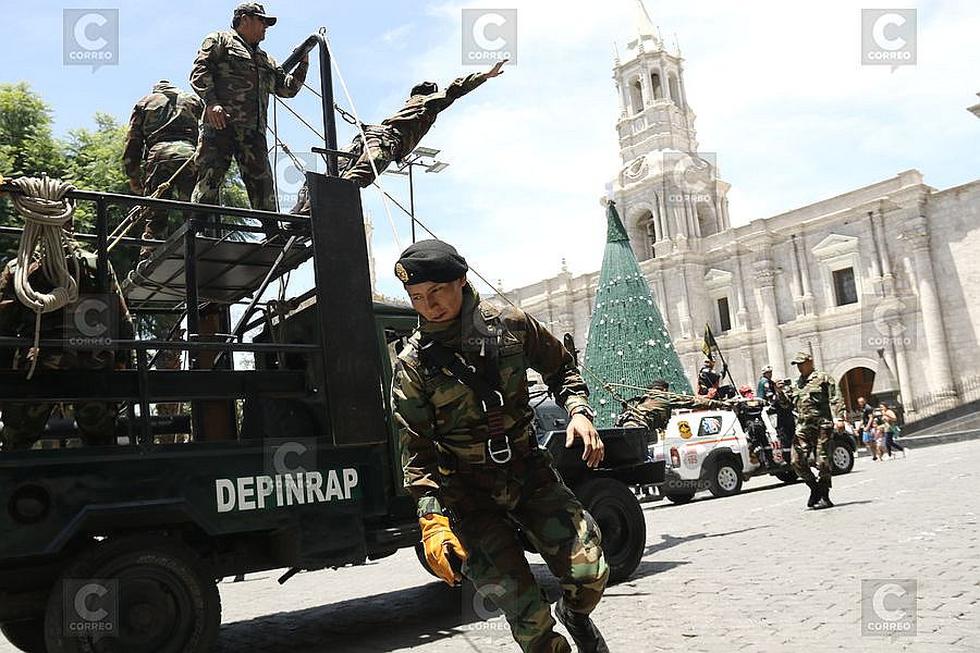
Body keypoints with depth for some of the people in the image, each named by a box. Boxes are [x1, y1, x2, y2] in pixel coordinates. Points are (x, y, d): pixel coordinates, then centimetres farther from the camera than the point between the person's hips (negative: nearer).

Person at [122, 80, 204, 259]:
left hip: (159, 154, 0)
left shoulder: (145, 102, 28)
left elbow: (132, 141, 20)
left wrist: (133, 176, 20)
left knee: (155, 217, -2)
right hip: (189, 154, 0)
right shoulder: (194, 100, 30)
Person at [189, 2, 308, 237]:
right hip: (220, 123, -6)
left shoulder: (266, 60, 33)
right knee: (209, 178, -13)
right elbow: (199, 71, 0)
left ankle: (273, 234, -2)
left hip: (254, 130, 6)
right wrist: (211, 102, -15)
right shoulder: (219, 41, 14)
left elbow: (287, 88, 32)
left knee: (262, 182, -1)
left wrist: (303, 64, 20)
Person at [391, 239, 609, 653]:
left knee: (589, 573, -7)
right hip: (468, 492, -2)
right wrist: (432, 519, -17)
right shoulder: (413, 364, -8)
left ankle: (575, 615, 29)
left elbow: (560, 368, 12)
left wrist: (578, 410, -6)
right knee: (527, 613, -9)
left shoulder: (511, 325, -4)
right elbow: (416, 450, -7)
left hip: (528, 470, 2)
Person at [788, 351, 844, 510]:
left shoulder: (823, 378, 2)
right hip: (803, 427, 6)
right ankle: (815, 488, 15)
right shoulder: (798, 384, 20)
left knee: (823, 461, -4)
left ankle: (824, 497, 6)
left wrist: (839, 419, -15)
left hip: (822, 425, -6)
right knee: (797, 461, -3)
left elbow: (835, 400, -4)